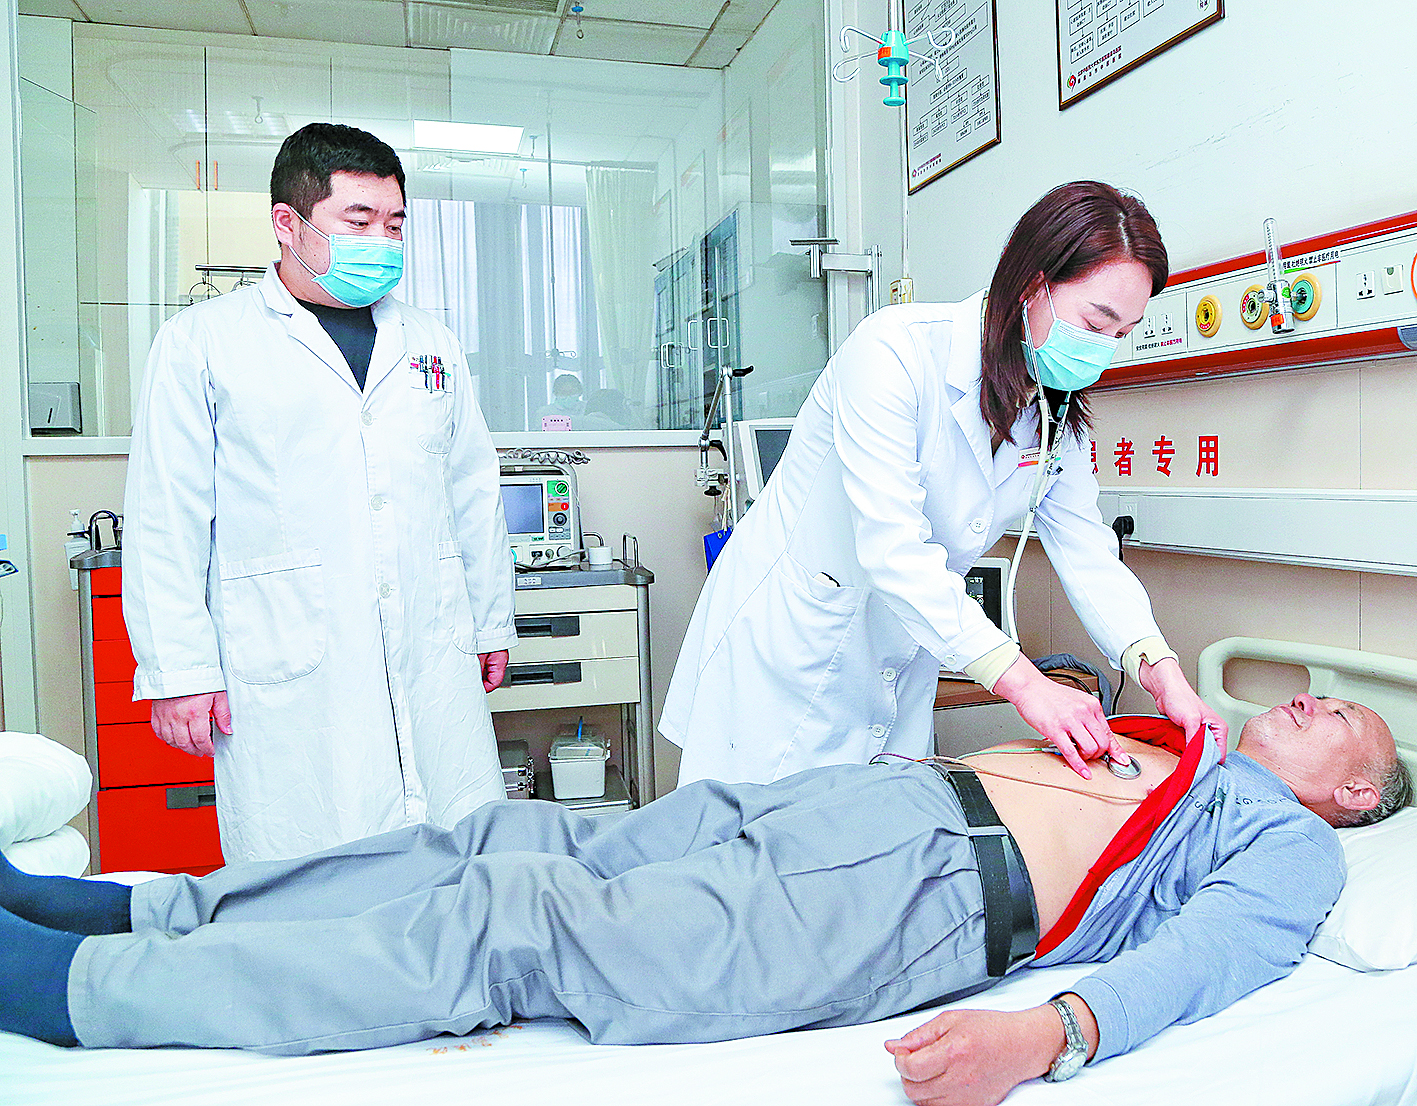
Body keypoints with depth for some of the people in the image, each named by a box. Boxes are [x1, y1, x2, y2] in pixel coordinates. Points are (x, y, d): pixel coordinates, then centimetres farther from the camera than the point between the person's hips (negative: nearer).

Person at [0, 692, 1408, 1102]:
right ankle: (114, 904, 5)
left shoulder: (1292, 845, 9)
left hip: (933, 891, -7)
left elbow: (1203, 957, -11)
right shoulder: (1165, 741, 32)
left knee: (516, 926, -19)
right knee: (511, 841, -3)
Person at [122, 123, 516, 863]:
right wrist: (179, 669, -5)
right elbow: (164, 521, -1)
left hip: (436, 667, 4)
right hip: (287, 682, -3)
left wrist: (491, 622, 17)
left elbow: (474, 494, 18)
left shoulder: (430, 344, 16)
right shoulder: (201, 343, 3)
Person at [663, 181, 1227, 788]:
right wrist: (1021, 679, -34)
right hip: (786, 642, -6)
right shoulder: (896, 348, -23)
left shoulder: (1060, 415, 0)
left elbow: (1088, 554, -3)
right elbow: (892, 546, -30)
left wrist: (1158, 668, -20)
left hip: (899, 663, 6)